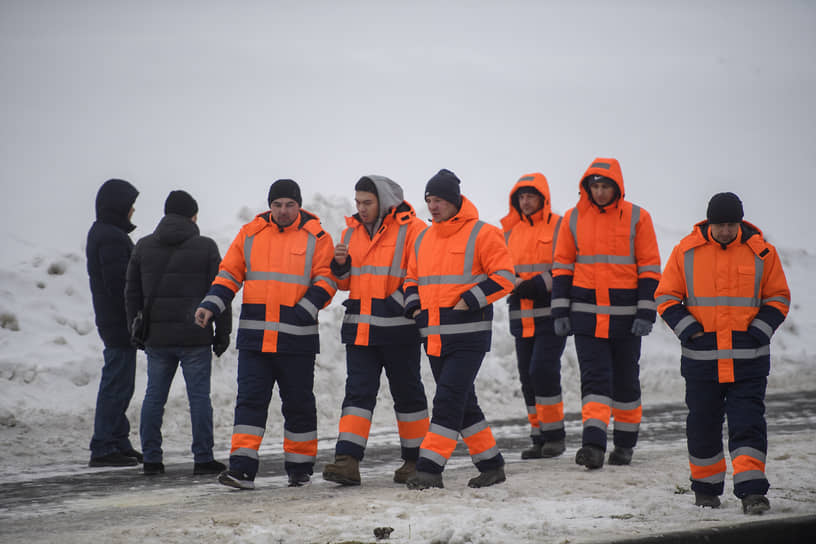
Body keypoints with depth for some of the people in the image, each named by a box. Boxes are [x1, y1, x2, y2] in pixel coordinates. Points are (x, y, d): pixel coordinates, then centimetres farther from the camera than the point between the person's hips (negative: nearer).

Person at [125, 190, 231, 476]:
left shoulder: (143, 247, 7)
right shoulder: (205, 247, -3)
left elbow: (132, 294, 10)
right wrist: (223, 332, 5)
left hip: (156, 337, 3)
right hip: (195, 337, -3)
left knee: (154, 396, 8)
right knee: (199, 396, 1)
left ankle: (151, 458, 8)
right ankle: (203, 458, 1)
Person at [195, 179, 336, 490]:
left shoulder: (316, 238, 2)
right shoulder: (250, 234, 10)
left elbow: (326, 280, -3)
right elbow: (229, 275, 13)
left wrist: (304, 311, -17)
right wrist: (211, 305, -2)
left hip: (297, 339, -2)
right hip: (254, 336, 2)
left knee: (298, 404, 6)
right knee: (250, 400, -4)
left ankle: (299, 468, 19)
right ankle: (242, 469, -7)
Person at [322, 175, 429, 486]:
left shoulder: (411, 230, -6)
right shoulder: (352, 232, 13)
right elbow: (345, 282, 19)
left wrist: (399, 301, -19)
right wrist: (340, 266, -1)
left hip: (398, 329, -5)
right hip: (359, 328, 5)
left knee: (407, 393, 7)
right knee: (358, 391, -2)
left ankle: (415, 460, 19)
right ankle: (347, 461, -9)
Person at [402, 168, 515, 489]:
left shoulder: (481, 234, -6)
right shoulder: (423, 240, 14)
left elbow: (504, 277, -10)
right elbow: (412, 279, 26)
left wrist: (470, 300, -15)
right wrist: (415, 307, 8)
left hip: (469, 335, -7)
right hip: (433, 336, 7)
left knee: (448, 399, -13)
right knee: (463, 403, 11)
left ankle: (430, 468, -13)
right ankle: (491, 465, 21)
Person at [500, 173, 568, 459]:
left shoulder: (559, 226, -3)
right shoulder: (510, 230, 14)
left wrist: (539, 285, -19)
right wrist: (515, 284, -4)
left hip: (551, 314, -6)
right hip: (522, 316, 6)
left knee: (543, 369, -15)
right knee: (528, 376, 6)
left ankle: (555, 434, -4)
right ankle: (539, 438, 14)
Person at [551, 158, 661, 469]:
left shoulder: (637, 218, -2)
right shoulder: (573, 219, 4)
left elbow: (650, 268, -1)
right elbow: (562, 266, 9)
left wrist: (646, 312, -8)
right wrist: (560, 311, 3)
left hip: (626, 314, -1)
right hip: (587, 314, 1)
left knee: (625, 381, 10)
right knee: (594, 378, -8)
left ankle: (625, 443, 23)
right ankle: (593, 444, -16)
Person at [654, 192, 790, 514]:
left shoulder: (761, 252, 1)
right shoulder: (687, 251, 0)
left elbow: (778, 298, 9)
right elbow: (666, 296, 7)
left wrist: (760, 331, -5)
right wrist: (687, 328, -6)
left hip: (748, 358, -1)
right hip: (701, 356, 1)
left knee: (748, 424, -7)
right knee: (703, 424, 8)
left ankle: (751, 491, -8)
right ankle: (706, 487, 24)